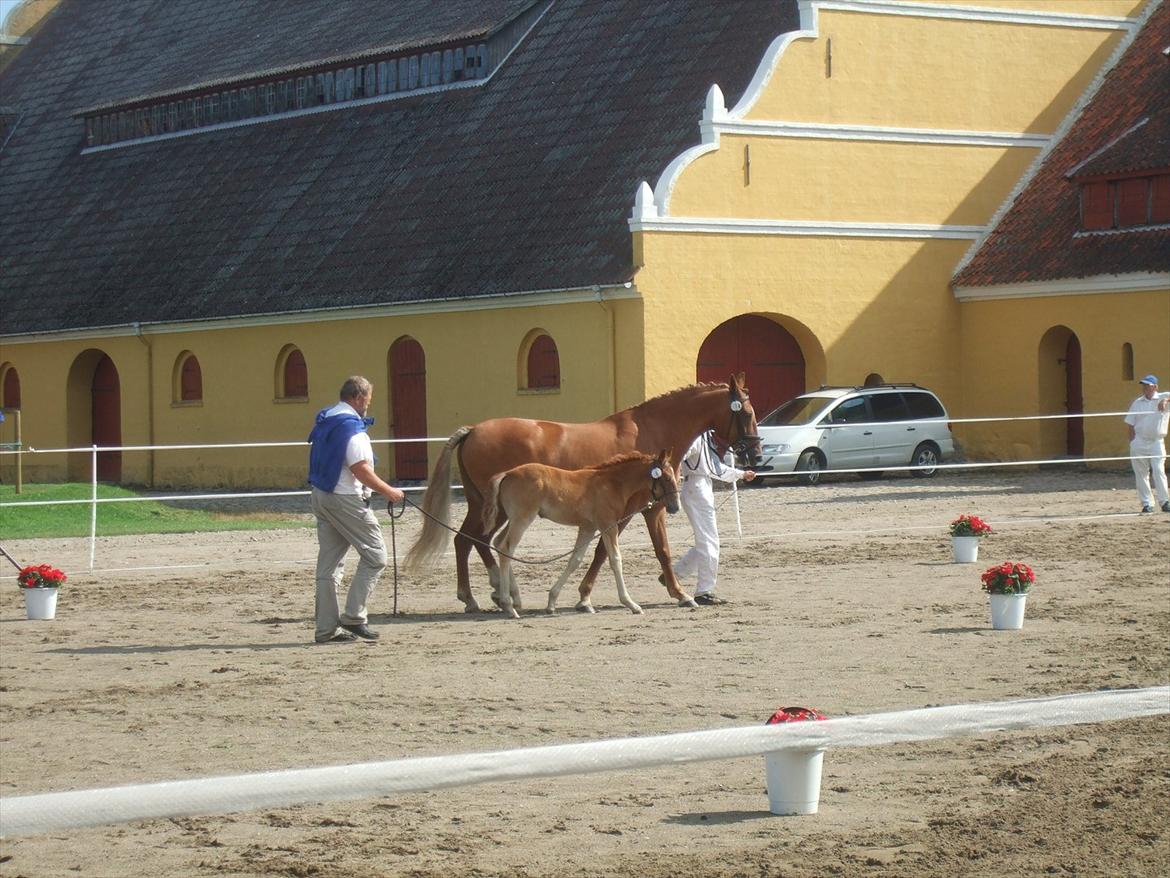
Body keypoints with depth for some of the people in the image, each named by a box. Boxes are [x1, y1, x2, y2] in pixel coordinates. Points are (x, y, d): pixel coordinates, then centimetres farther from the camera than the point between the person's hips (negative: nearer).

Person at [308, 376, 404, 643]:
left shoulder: (323, 422, 13)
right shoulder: (352, 426, -16)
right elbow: (361, 469, -22)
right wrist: (388, 491, -11)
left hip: (321, 497, 9)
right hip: (345, 500, -9)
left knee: (329, 563, 10)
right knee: (375, 555, 0)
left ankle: (327, 628, 11)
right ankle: (353, 616, -3)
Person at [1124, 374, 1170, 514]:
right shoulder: (1137, 403, 11)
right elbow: (1130, 424, 12)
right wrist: (1132, 442, 3)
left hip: (1156, 442, -3)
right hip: (1139, 443, 3)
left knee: (1159, 471, -13)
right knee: (1141, 474, 1)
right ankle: (1147, 503, 5)